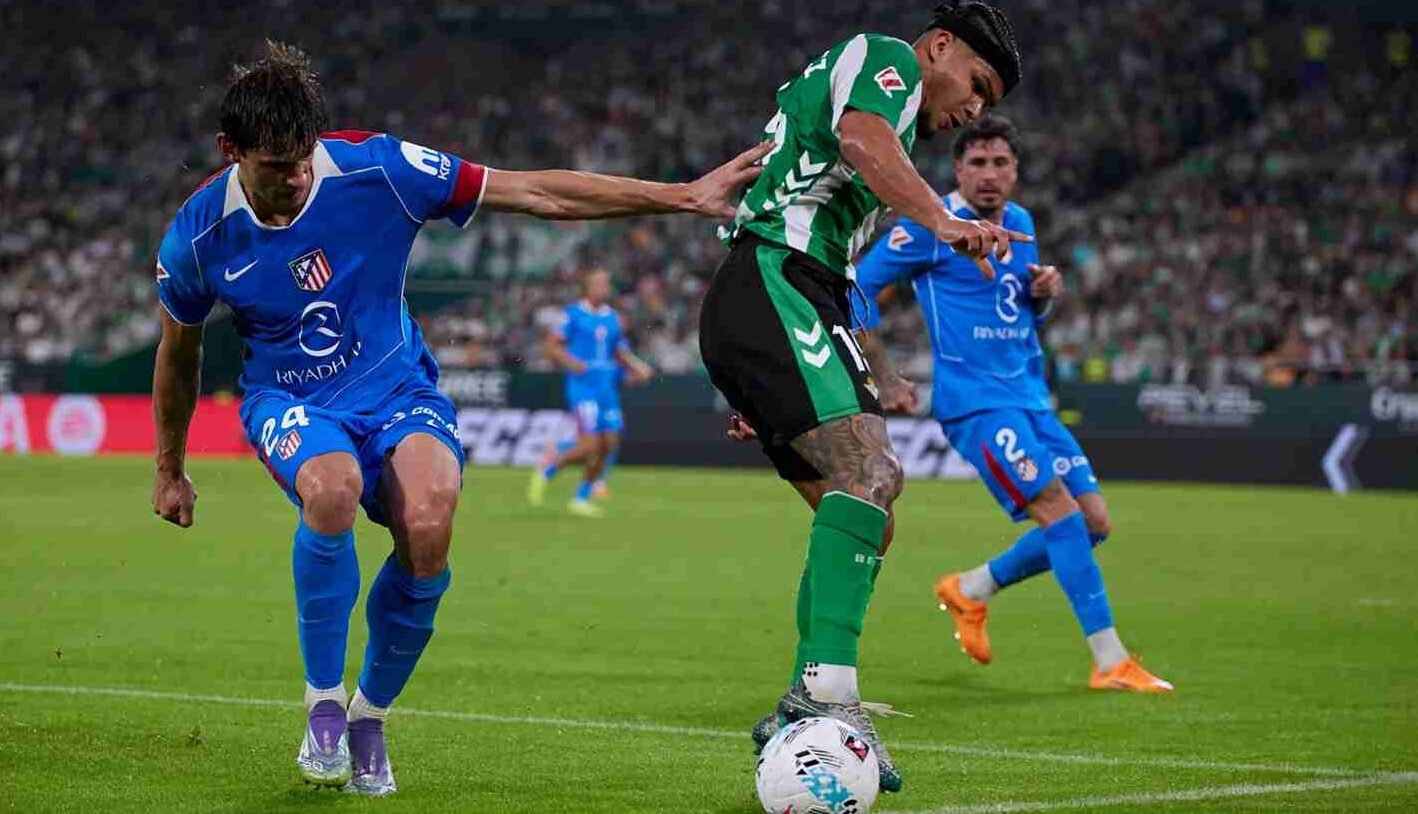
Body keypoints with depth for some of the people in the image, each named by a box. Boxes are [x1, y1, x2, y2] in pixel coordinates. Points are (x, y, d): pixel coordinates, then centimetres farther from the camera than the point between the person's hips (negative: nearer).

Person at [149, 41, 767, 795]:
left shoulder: (376, 170, -17)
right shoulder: (199, 236, -12)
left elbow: (539, 194, -12)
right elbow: (178, 351, 9)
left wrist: (683, 196, -15)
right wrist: (169, 469, 18)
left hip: (394, 387, 0)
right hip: (288, 402, 0)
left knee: (428, 524, -32)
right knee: (333, 488, -38)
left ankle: (370, 716, -5)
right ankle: (323, 706, -17)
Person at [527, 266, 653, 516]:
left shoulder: (613, 318, 14)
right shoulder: (573, 314, -2)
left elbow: (621, 352, 22)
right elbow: (552, 345, -3)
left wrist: (638, 368, 3)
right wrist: (570, 362, -20)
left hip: (608, 389, 6)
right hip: (583, 385, -6)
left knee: (609, 444, 0)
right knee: (590, 445, -16)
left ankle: (582, 498, 14)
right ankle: (546, 472, 8)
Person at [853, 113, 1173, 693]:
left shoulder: (1020, 223, 13)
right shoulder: (931, 225, -8)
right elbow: (861, 283, -4)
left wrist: (1044, 292, 0)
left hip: (1030, 398, 8)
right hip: (976, 400, -8)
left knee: (1094, 521, 3)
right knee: (1059, 510, -20)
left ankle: (970, 591, 22)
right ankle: (1110, 663, -18)